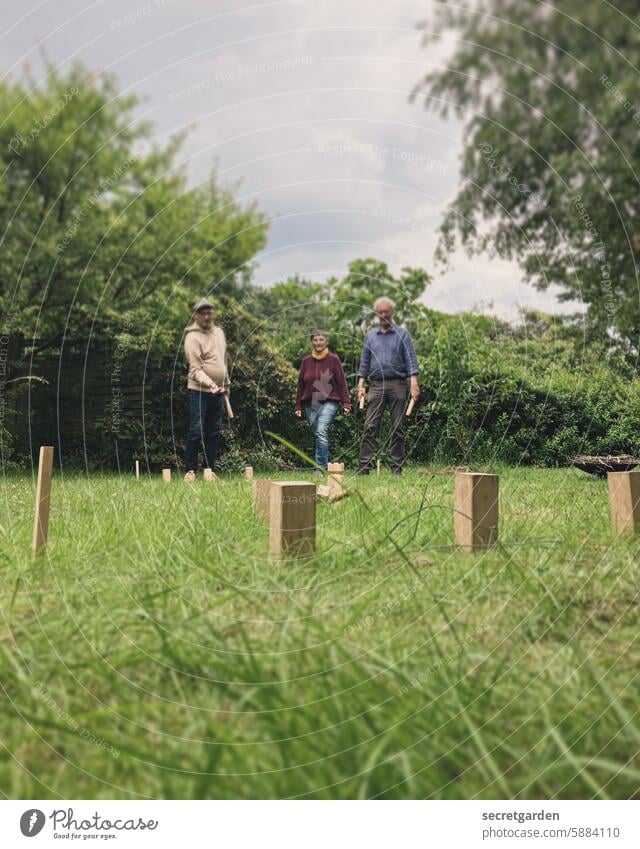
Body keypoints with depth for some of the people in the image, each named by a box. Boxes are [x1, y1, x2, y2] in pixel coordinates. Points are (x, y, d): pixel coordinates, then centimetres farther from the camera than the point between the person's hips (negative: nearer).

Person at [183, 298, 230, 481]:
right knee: (196, 430, -7)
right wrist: (209, 383, -31)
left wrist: (226, 383, 21)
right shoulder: (192, 337, -10)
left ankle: (210, 469, 13)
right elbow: (196, 369, -17)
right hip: (199, 390, -6)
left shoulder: (219, 332, 12)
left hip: (218, 391, 6)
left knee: (214, 432, 7)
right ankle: (190, 470, 1)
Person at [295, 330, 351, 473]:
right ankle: (327, 462, 20)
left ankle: (320, 467, -18)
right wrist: (298, 406, 9)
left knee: (322, 432, -20)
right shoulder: (306, 361, 10)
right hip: (310, 404, 4)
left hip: (329, 403, -4)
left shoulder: (333, 359, 1)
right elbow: (300, 384, 12)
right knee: (317, 435, 7)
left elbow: (342, 382, 1)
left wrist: (346, 403, -5)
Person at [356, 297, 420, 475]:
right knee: (370, 427, -6)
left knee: (398, 429, 1)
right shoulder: (370, 336, 15)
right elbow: (364, 362, 15)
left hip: (397, 385, -2)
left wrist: (414, 382, -12)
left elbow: (411, 360, 0)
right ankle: (364, 466, -6)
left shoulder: (402, 334, 7)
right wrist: (360, 385, 5)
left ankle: (397, 468, 7)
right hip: (376, 385, 2)